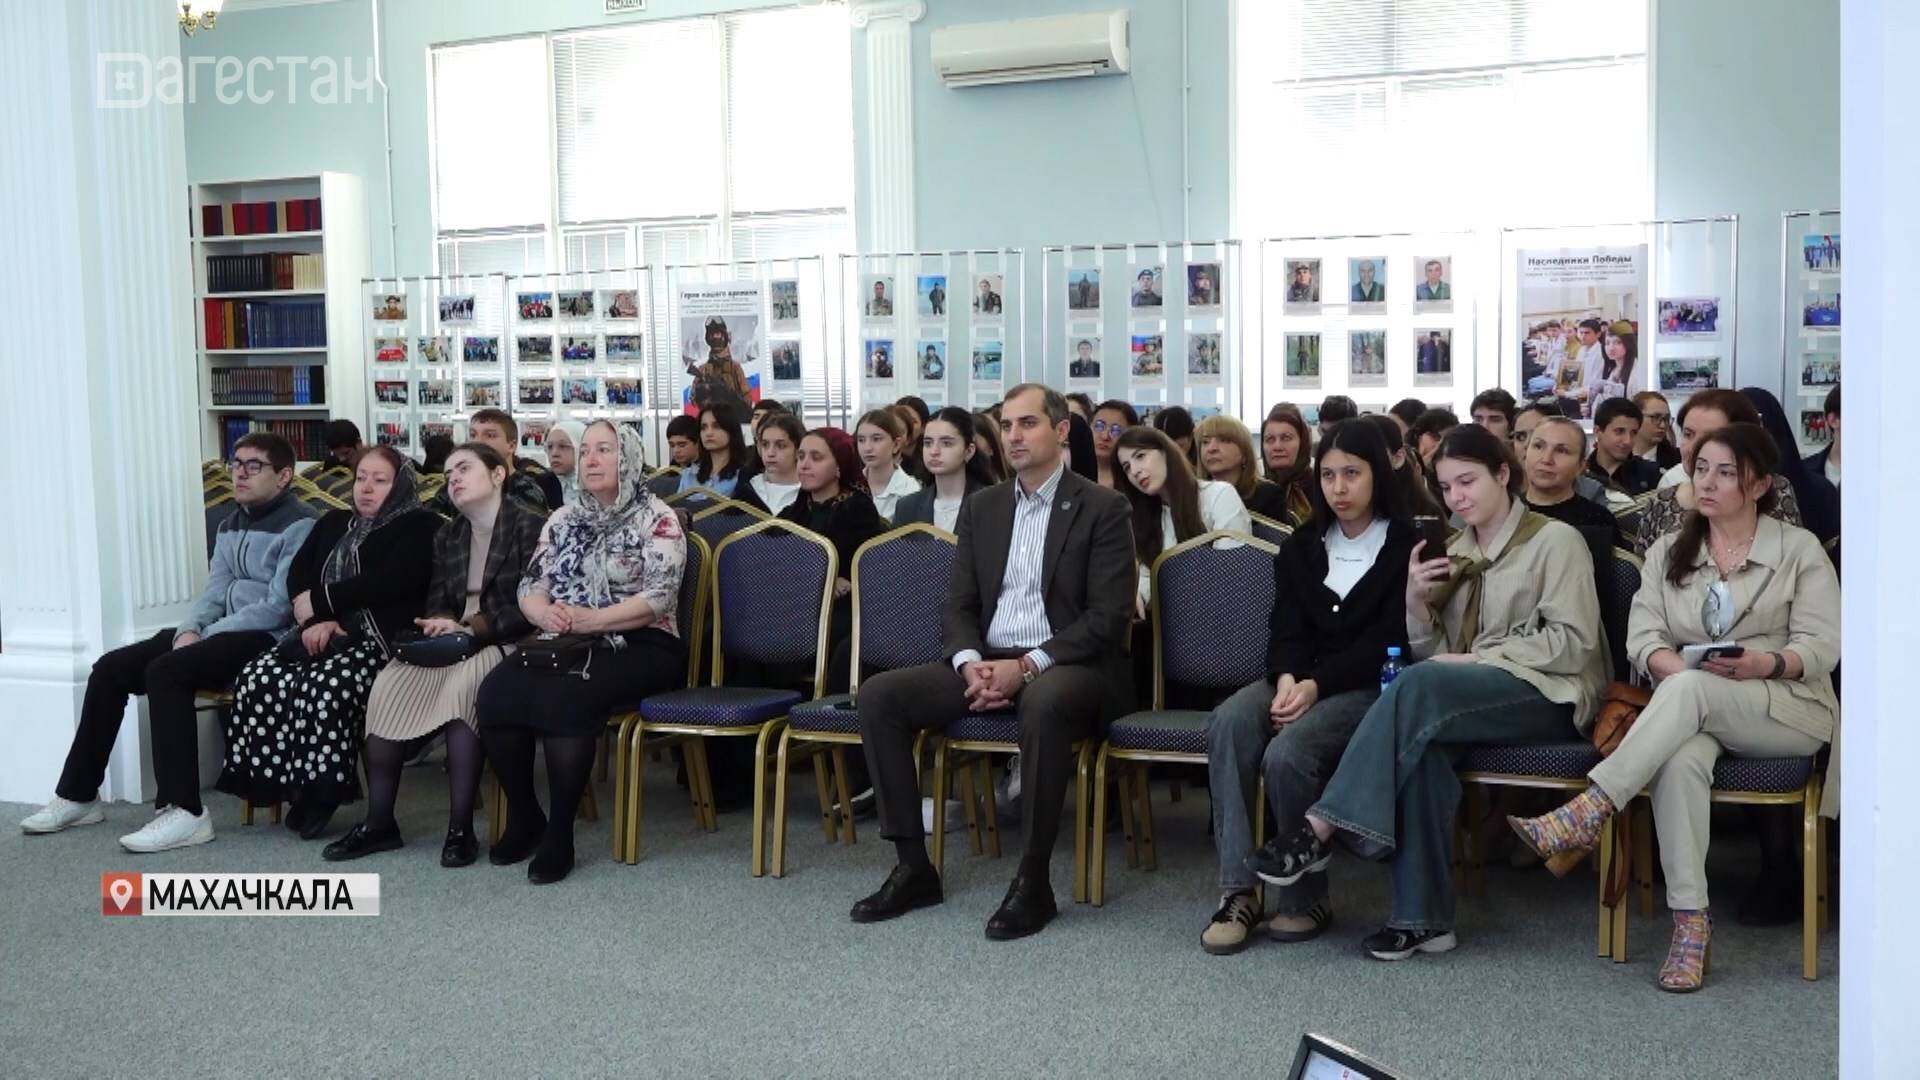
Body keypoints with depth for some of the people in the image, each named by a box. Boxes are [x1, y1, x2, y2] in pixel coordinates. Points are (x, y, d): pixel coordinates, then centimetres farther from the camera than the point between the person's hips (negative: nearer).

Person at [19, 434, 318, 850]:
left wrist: (205, 634, -15)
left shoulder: (300, 526, -10)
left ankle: (185, 812, -31)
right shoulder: (230, 525, 19)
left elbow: (280, 607, -18)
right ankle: (78, 794, 8)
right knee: (110, 668, -2)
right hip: (220, 631, 9)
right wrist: (188, 629, -8)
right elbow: (214, 591, 14)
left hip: (267, 638, -9)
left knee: (165, 671, -30)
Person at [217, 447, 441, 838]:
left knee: (325, 686, -33)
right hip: (329, 635, 7)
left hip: (382, 640, -7)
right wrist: (317, 620, -9)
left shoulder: (419, 527, 2)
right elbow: (298, 574, 11)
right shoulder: (334, 524, 24)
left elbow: (389, 581, -13)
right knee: (259, 677, -19)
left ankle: (322, 791, -19)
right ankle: (287, 785, -13)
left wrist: (319, 601, -8)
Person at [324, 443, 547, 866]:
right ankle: (378, 822, -18)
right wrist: (439, 625, -11)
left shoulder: (531, 526, -3)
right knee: (388, 684, -22)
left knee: (460, 686, -36)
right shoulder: (446, 535, 20)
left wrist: (468, 627, -20)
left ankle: (461, 828, -32)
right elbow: (436, 601, 13)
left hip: (504, 643, -6)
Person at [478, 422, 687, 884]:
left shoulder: (657, 519, -2)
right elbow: (529, 586, 11)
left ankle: (559, 833, -21)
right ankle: (523, 816, -4)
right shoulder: (563, 520, 16)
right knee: (496, 691, -22)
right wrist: (547, 614, -13)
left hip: (640, 647, -5)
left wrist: (588, 619, -23)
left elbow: (658, 598, -13)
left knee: (563, 697, -34)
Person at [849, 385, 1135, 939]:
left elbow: (1107, 616, -10)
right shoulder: (981, 507, 14)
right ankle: (913, 866, -10)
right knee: (879, 695, -15)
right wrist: (970, 663, -11)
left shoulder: (1102, 508, -2)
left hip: (1066, 665, -5)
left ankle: (1033, 881, -27)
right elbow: (959, 606, 11)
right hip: (985, 661, 6)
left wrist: (1025, 667, -19)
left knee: (1044, 703, -40)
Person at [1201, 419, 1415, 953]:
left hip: (1368, 688, -5)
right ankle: (1237, 890, -30)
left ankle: (1306, 898, -12)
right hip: (1301, 679, 5)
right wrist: (1286, 679, -15)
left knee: (1287, 752, -33)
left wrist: (1316, 685, -20)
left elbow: (1389, 642, -8)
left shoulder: (1405, 546, 1)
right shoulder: (1302, 548, 18)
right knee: (1229, 721, -28)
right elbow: (1286, 630, 8)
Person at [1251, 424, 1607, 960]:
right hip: (1471, 695, 5)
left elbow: (1573, 644, -9)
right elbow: (1432, 654, 13)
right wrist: (1417, 601, -6)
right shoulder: (1455, 550, 18)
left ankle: (1320, 830, -32)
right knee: (1421, 740, -33)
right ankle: (1422, 917, -31)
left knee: (1419, 687, -33)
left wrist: (1477, 657, -15)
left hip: (1549, 695, -5)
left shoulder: (1555, 540, 1)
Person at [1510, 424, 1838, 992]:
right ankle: (1690, 919, -37)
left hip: (1790, 709, -2)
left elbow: (1822, 647, -3)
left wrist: (1764, 663, -23)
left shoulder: (1799, 549, 7)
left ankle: (1587, 814, -42)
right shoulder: (1668, 551, 15)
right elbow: (1643, 636, 3)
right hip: (1695, 710, 2)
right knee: (1681, 759, -35)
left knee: (1688, 692, -36)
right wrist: (1681, 667, -19)